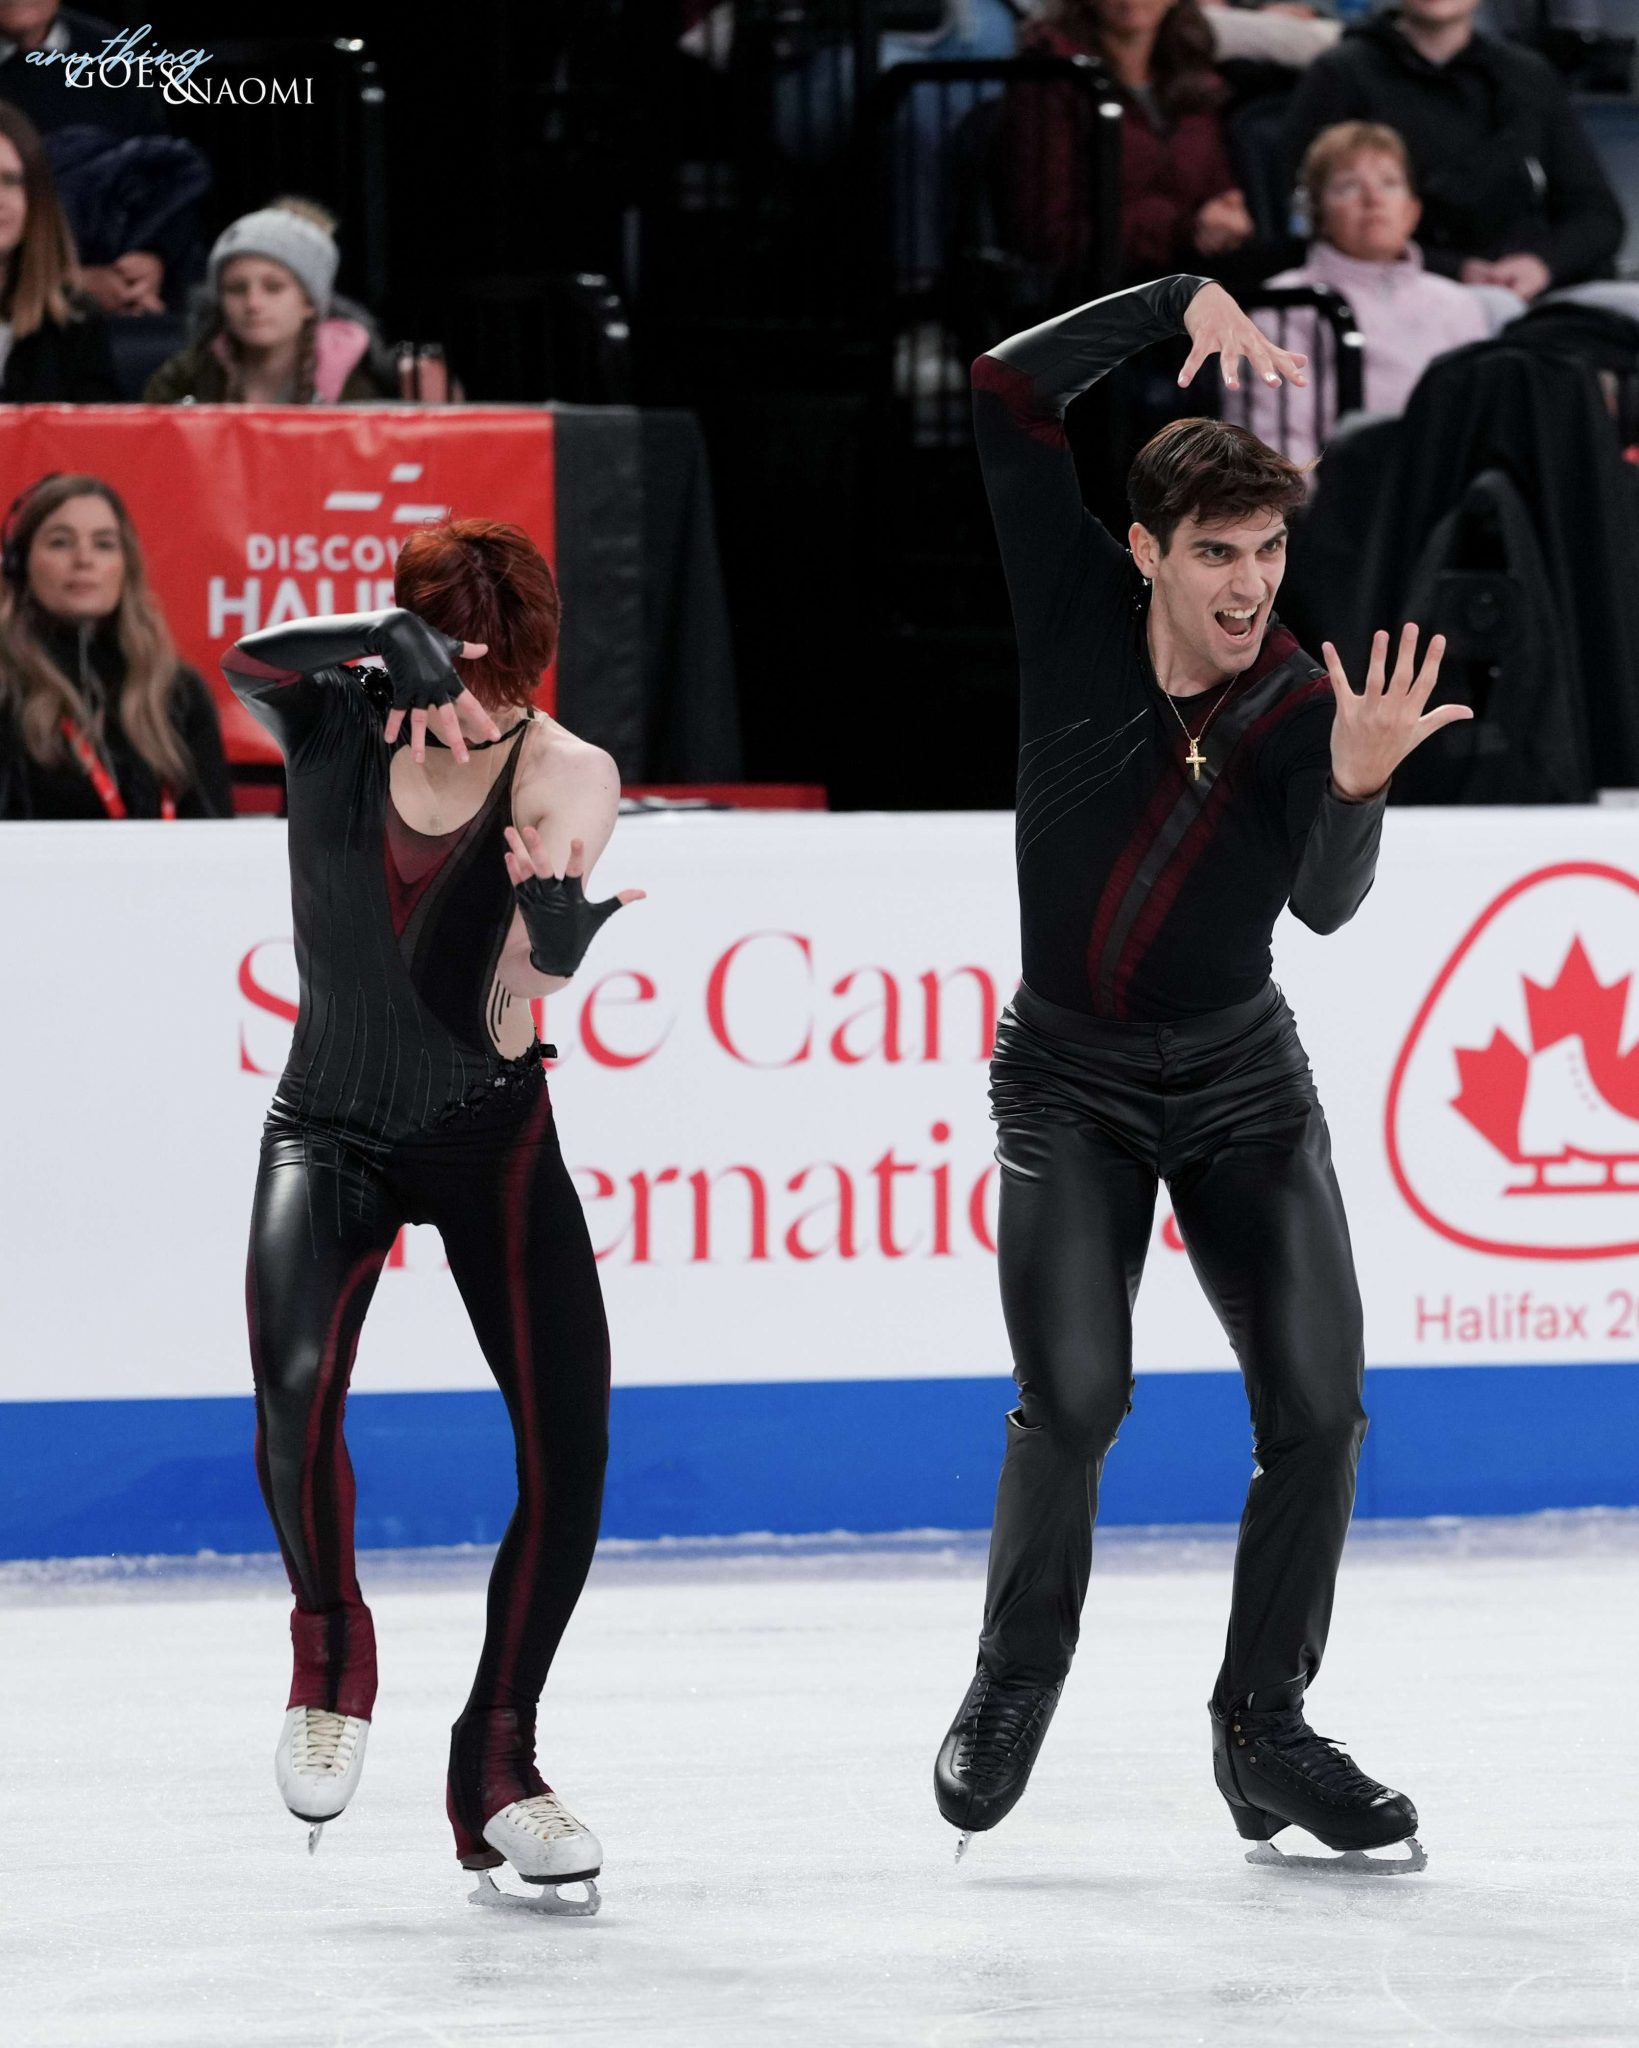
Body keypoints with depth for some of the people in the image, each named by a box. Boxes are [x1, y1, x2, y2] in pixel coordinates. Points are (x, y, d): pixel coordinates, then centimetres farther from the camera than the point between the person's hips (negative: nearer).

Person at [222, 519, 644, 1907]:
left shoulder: (568, 780, -14)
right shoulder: (335, 720, -12)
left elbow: (487, 1014, -22)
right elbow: (251, 662, -37)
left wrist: (552, 947, -45)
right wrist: (390, 639, -54)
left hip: (488, 1135, 1)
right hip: (331, 1132, 0)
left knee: (570, 1440, -11)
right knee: (297, 1388, -26)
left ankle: (497, 1766, 5)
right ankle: (333, 1660, 1)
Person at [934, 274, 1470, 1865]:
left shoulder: (1305, 706, -13)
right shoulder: (1080, 614, -12)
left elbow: (1326, 901, -25)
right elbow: (1009, 393, -16)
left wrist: (1354, 785, -44)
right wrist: (1183, 302, -23)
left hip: (1240, 1080, 1)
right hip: (1071, 1080, -1)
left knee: (1317, 1406, -7)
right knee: (1073, 1398, -16)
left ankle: (1264, 1731, 8)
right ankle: (1014, 1684, 6)